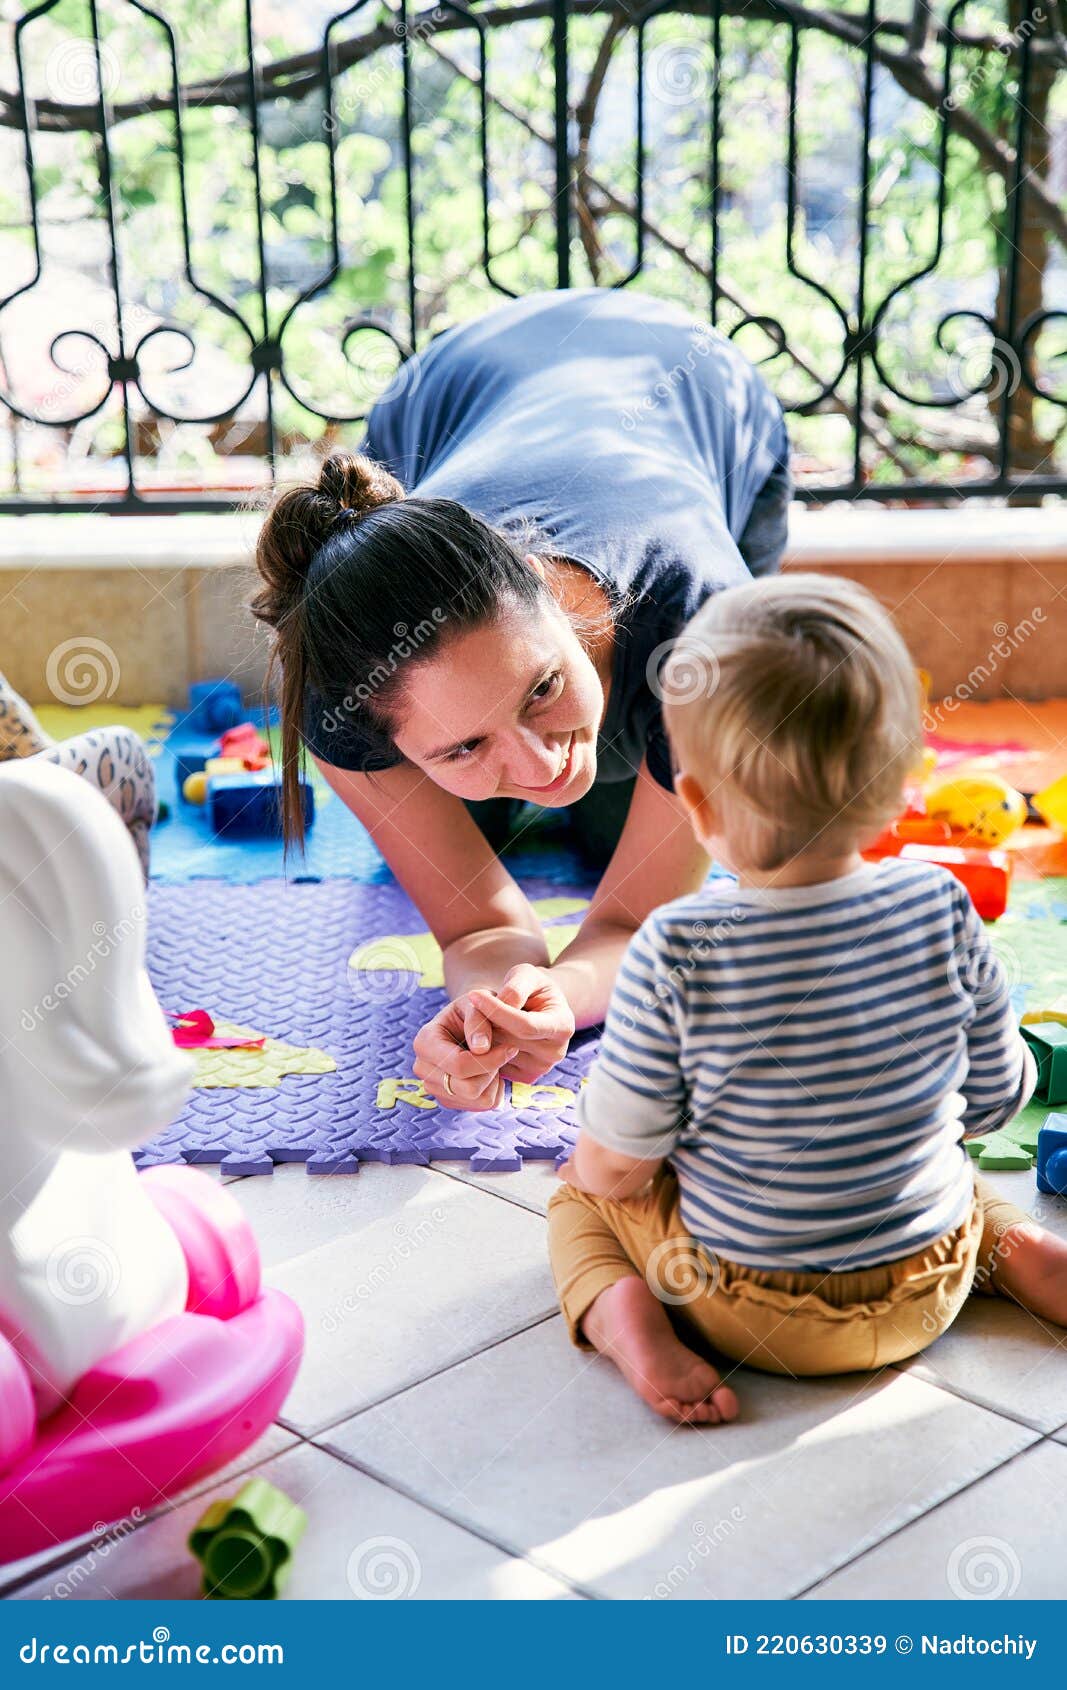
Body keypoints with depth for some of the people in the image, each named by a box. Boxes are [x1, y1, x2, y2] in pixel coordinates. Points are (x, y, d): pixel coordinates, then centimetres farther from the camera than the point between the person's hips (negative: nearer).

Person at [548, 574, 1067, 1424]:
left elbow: (615, 1167, -17)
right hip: (929, 1291, 3)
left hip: (752, 1307, -3)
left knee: (580, 1199, 20)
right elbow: (996, 1098, -2)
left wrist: (593, 1168, 7)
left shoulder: (673, 953, -26)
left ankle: (624, 1314, -6)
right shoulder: (941, 908, -17)